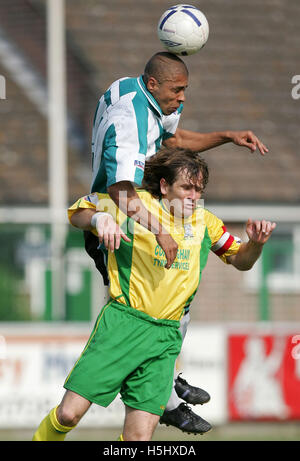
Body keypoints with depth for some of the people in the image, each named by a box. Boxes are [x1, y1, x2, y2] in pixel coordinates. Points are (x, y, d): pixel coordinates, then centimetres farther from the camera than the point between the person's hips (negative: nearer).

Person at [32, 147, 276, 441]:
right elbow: (76, 212, 10)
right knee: (68, 415, -10)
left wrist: (255, 243, 1)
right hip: (122, 322, -3)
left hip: (165, 338, 3)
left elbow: (240, 260, 24)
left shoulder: (204, 223, 12)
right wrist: (100, 219, -13)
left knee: (139, 436, -8)